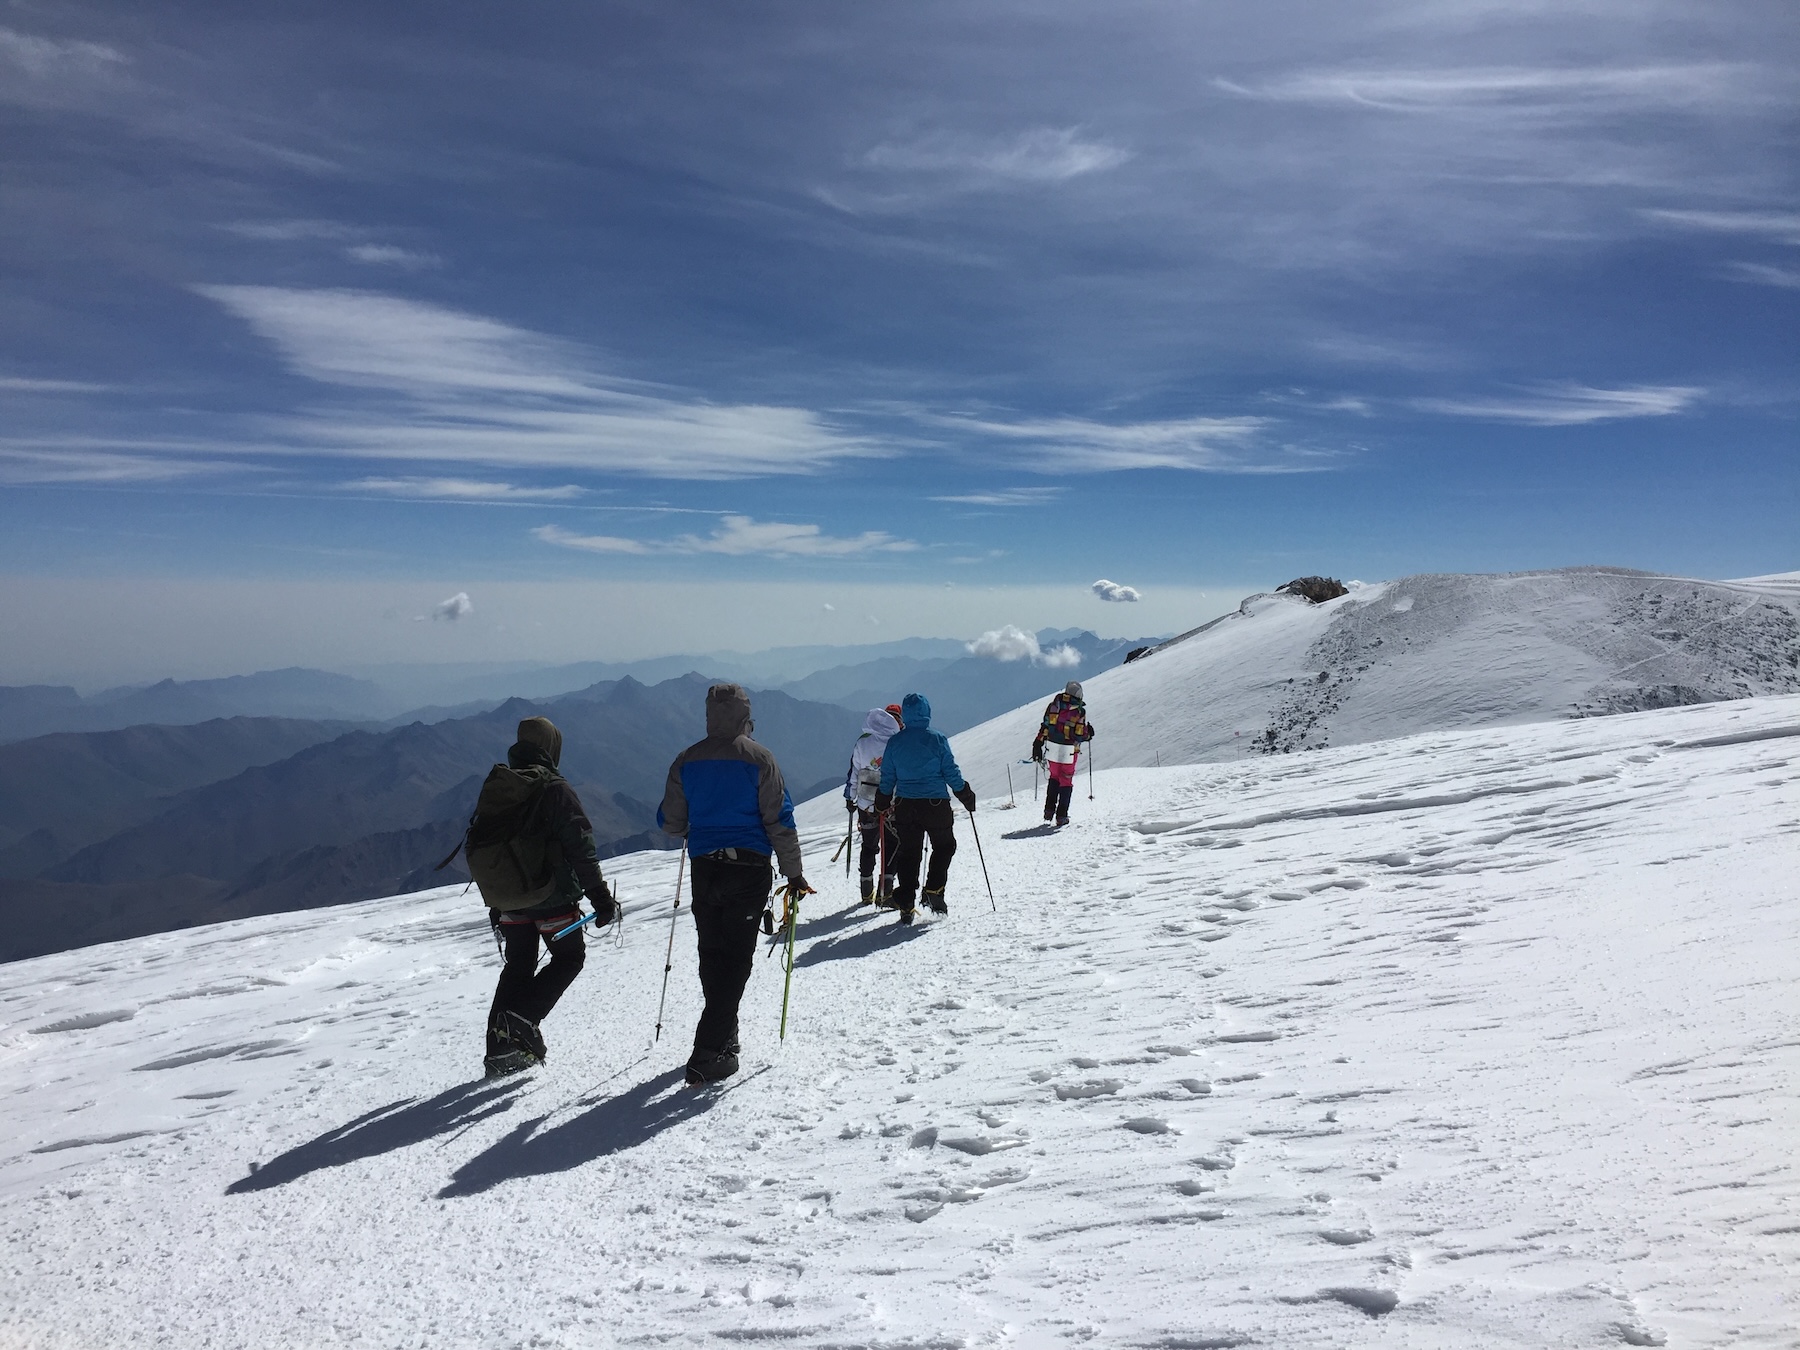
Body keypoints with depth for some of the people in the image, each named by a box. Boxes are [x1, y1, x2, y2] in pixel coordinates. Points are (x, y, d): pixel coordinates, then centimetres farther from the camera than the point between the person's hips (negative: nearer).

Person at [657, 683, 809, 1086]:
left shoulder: (687, 761, 1)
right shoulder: (758, 758, -8)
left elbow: (670, 822, 6)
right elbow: (778, 820, -8)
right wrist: (793, 872, -1)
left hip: (704, 869, 3)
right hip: (750, 868, -3)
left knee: (712, 955, 18)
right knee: (735, 958, 0)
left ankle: (724, 1037, 31)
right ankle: (708, 1055, -7)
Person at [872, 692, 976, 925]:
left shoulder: (894, 742, 0)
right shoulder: (937, 740, -8)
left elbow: (887, 777, 5)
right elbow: (951, 772, -4)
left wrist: (882, 804, 19)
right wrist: (966, 796, 9)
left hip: (905, 806, 3)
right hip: (936, 804, -3)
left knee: (908, 853, 11)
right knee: (944, 846, 18)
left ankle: (905, 904, 7)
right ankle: (933, 892, 5)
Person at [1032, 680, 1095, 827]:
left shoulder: (1053, 705, 0)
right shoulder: (1080, 711, -10)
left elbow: (1045, 727, 0)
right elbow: (1081, 735, -9)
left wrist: (1038, 745, 6)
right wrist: (1089, 734, 13)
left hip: (1052, 748, 3)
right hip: (1069, 752, -3)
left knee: (1054, 778, 22)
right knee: (1066, 782, 9)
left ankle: (1049, 810, 17)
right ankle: (1061, 816, 8)